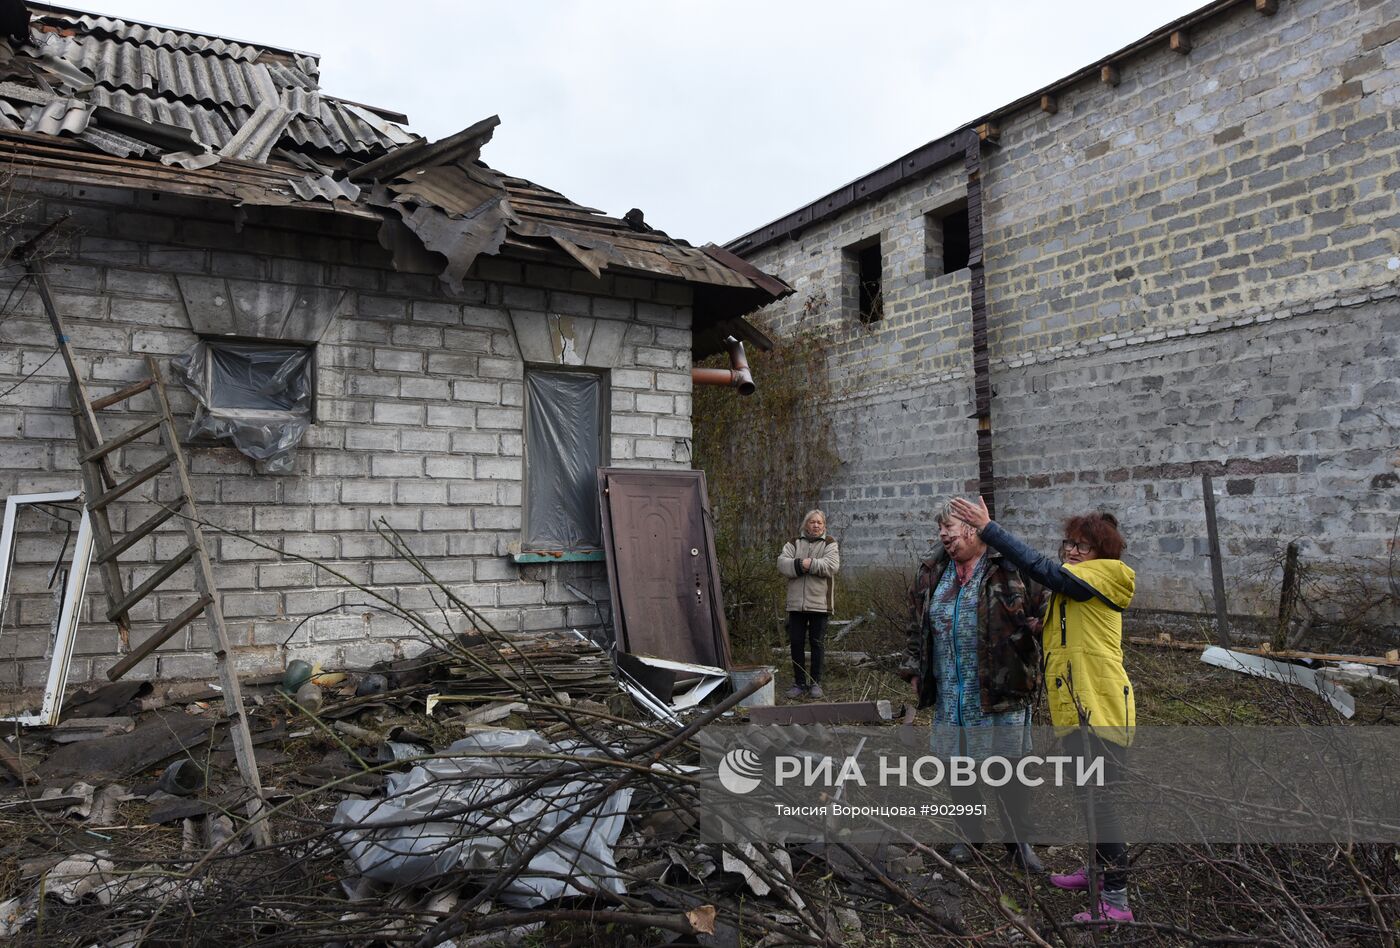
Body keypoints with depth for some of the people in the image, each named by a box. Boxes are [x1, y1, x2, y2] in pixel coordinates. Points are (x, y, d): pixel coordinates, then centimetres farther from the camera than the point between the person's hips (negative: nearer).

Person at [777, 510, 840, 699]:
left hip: (819, 603, -2)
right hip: (796, 603, 2)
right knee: (796, 643, 5)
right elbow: (782, 563, -5)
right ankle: (799, 683, 16)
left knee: (817, 643, 4)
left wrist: (809, 564, -18)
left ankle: (816, 683, 15)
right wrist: (801, 564, -19)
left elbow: (832, 565, -13)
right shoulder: (794, 543, 11)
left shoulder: (829, 543, 5)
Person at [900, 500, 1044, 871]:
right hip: (949, 694, 5)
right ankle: (967, 833, 33)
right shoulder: (932, 572, 8)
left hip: (1000, 691, -5)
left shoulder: (1008, 567, -10)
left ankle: (1019, 840, 26)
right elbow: (917, 625, 14)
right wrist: (914, 669, 12)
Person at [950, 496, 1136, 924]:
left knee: (1102, 799, -4)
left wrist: (988, 528, -26)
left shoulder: (1104, 574, -12)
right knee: (1092, 796, 22)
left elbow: (1043, 570, -24)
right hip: (1077, 708, 9)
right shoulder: (1069, 589, 17)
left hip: (1100, 707, -9)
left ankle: (1115, 900, 4)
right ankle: (1101, 869, 38)